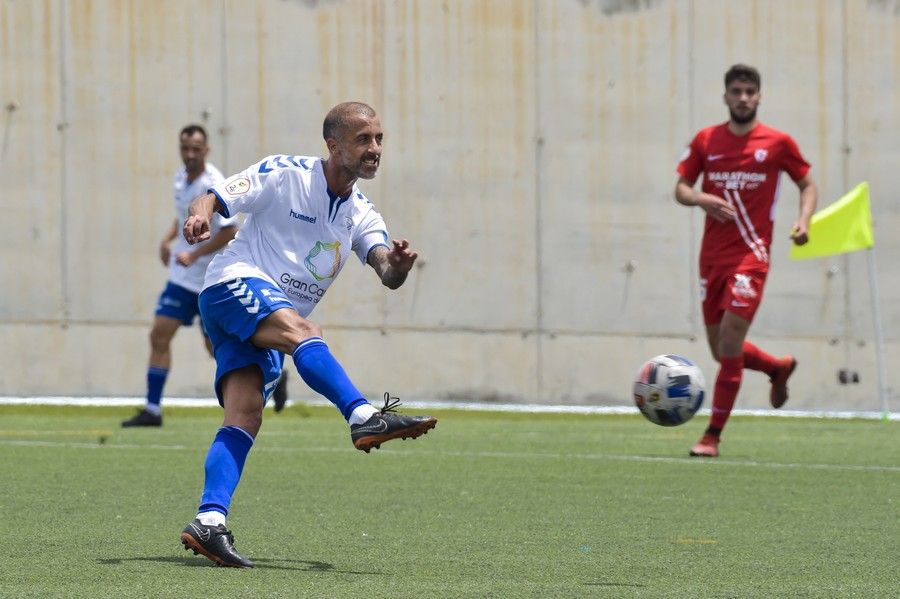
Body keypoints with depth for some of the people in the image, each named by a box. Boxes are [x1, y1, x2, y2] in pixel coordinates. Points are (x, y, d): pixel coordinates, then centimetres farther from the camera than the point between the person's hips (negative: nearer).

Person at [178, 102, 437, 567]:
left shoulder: (360, 213, 12)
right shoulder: (284, 174, -3)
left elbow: (387, 275, -2)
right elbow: (214, 198, -6)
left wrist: (397, 265, -26)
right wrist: (200, 215, -31)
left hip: (267, 329, 6)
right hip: (234, 285, -6)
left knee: (245, 416, -13)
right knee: (301, 330, -34)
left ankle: (209, 523, -24)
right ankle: (363, 418, -51)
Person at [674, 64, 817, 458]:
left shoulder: (778, 143, 0)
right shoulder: (706, 140, 6)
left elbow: (807, 184, 12)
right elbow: (680, 188, 10)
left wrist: (804, 221, -7)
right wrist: (700, 198, -13)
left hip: (750, 255, -4)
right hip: (712, 256, 4)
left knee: (730, 343, -14)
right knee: (721, 350, 10)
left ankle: (713, 436, -9)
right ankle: (779, 368, 42)